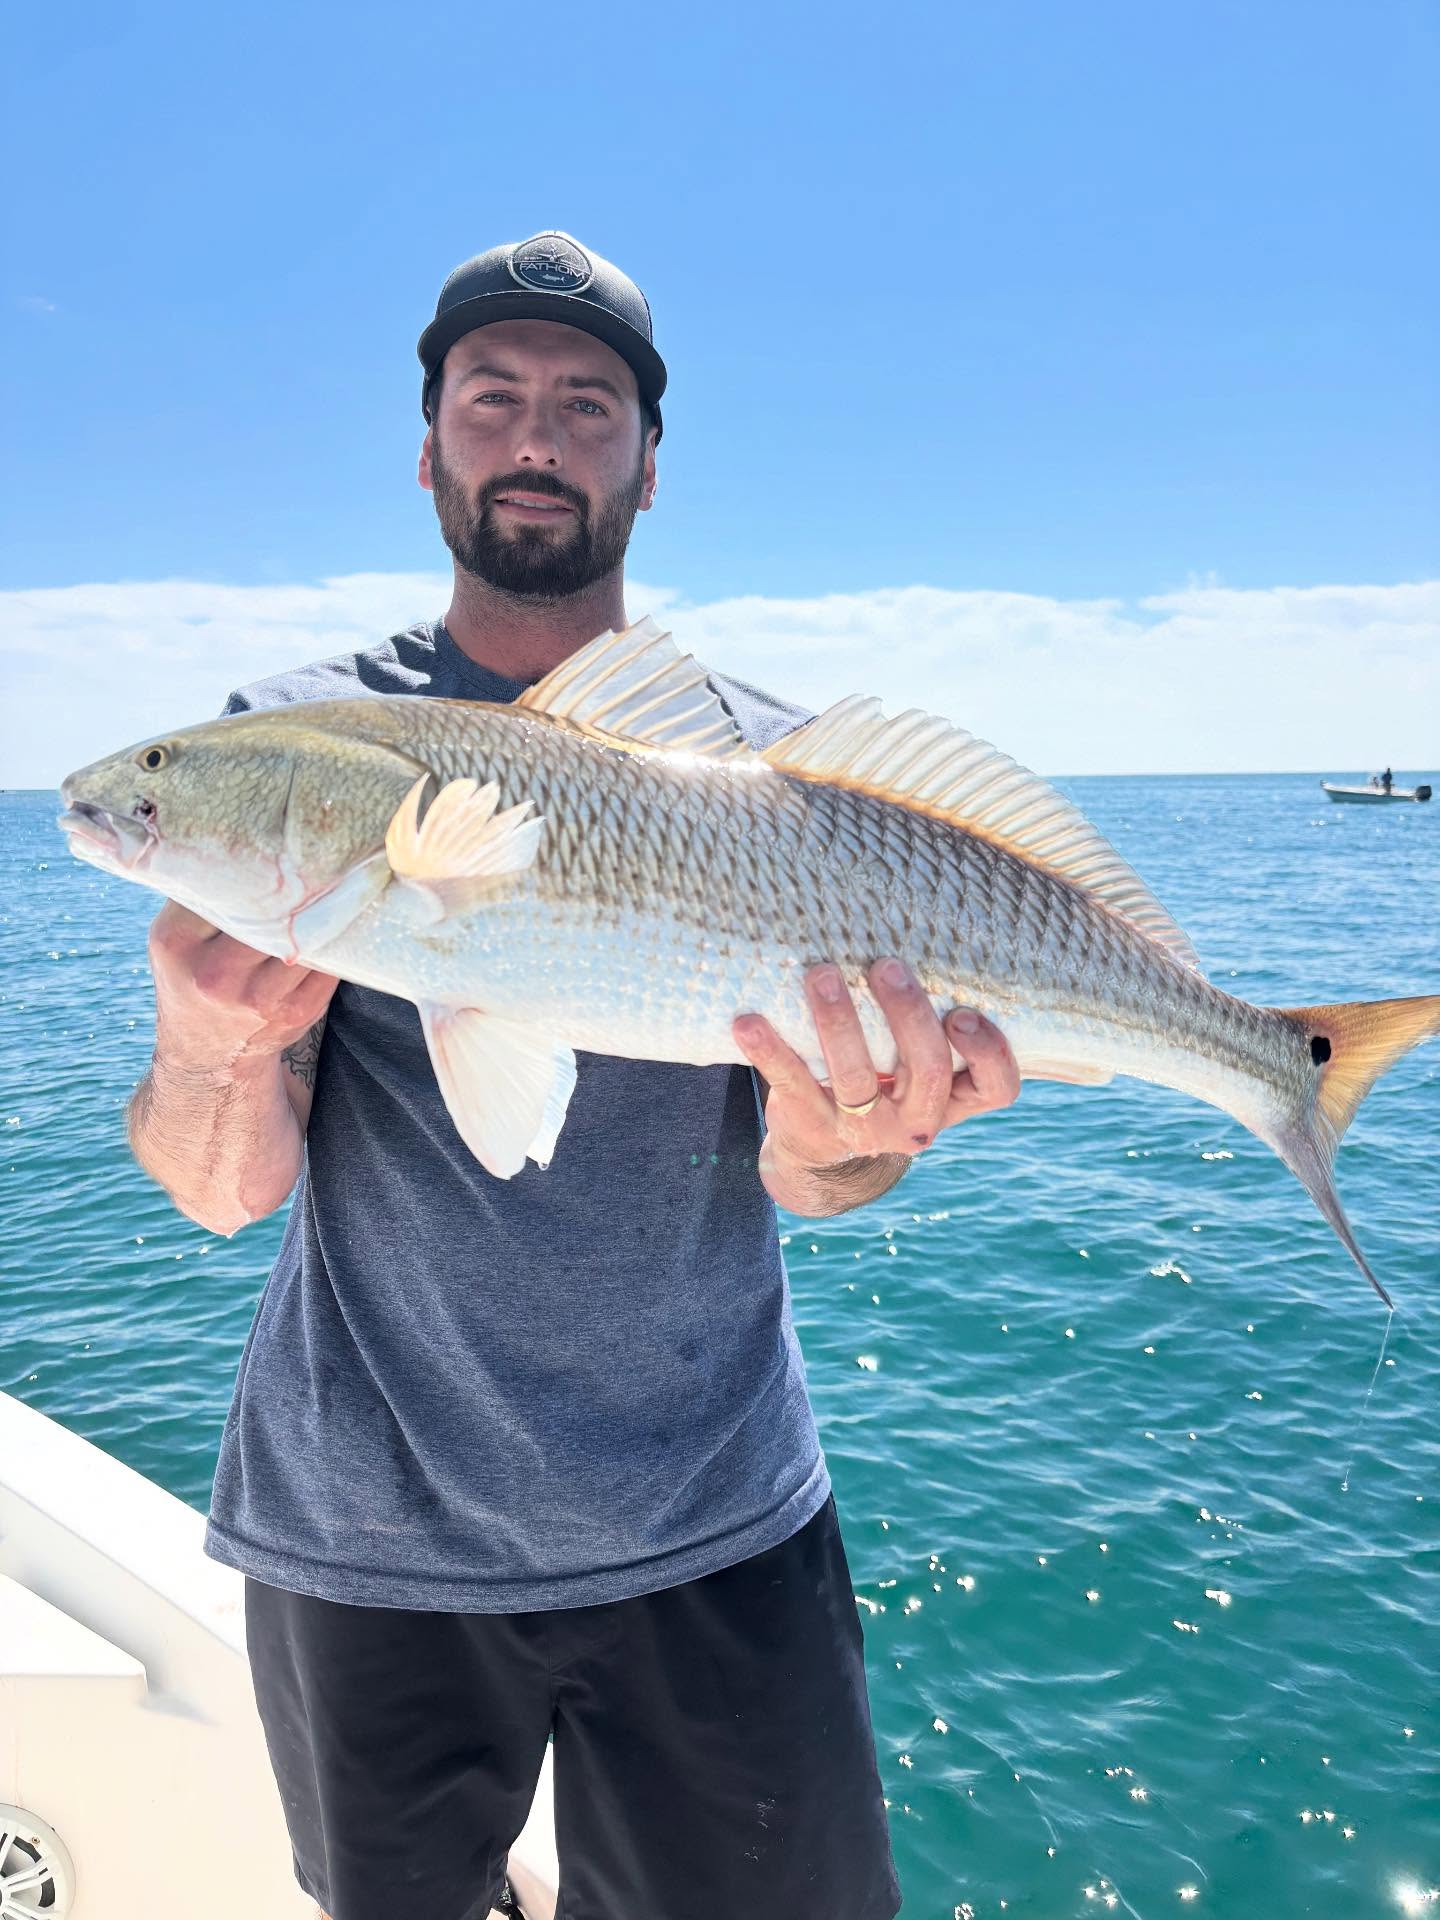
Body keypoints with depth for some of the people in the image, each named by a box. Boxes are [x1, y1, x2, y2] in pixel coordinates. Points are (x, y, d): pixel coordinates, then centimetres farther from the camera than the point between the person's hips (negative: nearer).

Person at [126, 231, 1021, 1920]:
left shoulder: (770, 762, -3)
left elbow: (798, 1176, -8)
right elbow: (225, 1189, -11)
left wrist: (840, 1133, -31)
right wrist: (209, 1052, -33)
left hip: (716, 1525, 1)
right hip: (364, 1526, 1)